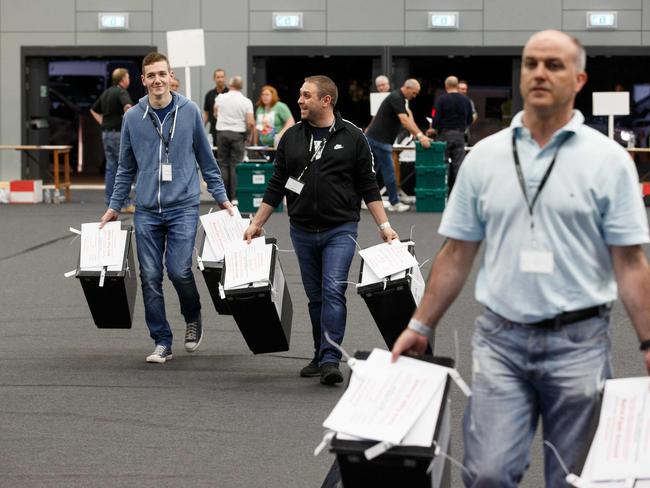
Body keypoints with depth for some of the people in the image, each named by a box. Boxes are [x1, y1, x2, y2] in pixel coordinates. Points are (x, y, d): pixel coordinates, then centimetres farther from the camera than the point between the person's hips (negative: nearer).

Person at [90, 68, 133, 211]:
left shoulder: (106, 93, 15)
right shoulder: (121, 92, -11)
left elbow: (94, 110, 25)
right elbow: (128, 106, -32)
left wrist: (103, 123, 16)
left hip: (106, 133, 8)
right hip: (119, 133, -8)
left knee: (111, 168, 10)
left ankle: (110, 203, 10)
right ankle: (125, 203, -7)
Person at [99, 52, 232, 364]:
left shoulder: (190, 112, 1)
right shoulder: (133, 118, 5)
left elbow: (206, 159, 9)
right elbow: (126, 168, 14)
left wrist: (221, 197, 8)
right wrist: (114, 206, 13)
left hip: (183, 206, -2)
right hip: (146, 210, 2)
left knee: (179, 270, -12)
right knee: (150, 277, 1)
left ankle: (193, 319, 17)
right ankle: (162, 341, 12)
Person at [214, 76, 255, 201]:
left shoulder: (220, 98, 3)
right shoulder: (246, 102, -3)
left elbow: (215, 114, 21)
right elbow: (251, 123, -9)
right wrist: (251, 137, 6)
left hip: (222, 132, 1)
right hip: (238, 134, -1)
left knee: (223, 164, 7)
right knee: (235, 166, 0)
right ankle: (234, 196, -2)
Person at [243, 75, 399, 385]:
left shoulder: (352, 137, -1)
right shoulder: (292, 137, 8)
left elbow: (368, 187, 2)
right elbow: (276, 185, 13)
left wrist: (384, 226, -3)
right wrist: (257, 223, 10)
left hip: (340, 230, -4)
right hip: (302, 231, 4)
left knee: (333, 291, -15)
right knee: (315, 297, 10)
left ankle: (330, 360, -19)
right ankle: (320, 357, 20)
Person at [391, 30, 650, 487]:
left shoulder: (608, 159, -2)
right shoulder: (484, 157, 6)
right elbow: (457, 254, 12)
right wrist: (421, 326, 9)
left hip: (578, 342, -2)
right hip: (500, 338, 2)